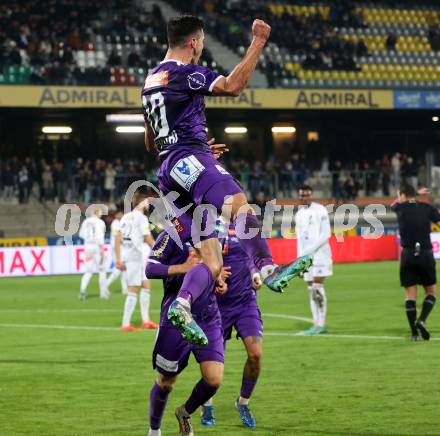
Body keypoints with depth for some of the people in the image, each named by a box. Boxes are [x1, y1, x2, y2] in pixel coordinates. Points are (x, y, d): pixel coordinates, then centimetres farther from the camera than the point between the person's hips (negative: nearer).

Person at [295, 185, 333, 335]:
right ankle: (317, 324, 7)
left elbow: (326, 234, -11)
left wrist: (310, 249, -16)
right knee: (311, 289, 4)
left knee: (317, 287, -13)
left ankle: (321, 324, -12)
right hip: (306, 256, 7)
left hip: (320, 254, -7)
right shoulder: (299, 215, 16)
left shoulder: (320, 210, -5)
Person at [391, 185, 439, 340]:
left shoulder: (401, 208, 5)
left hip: (407, 256, 0)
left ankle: (414, 332, 0)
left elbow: (394, 203, 29)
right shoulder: (428, 208, 4)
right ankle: (422, 320, -12)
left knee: (410, 294, 5)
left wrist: (415, 194, 37)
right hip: (426, 255, 0)